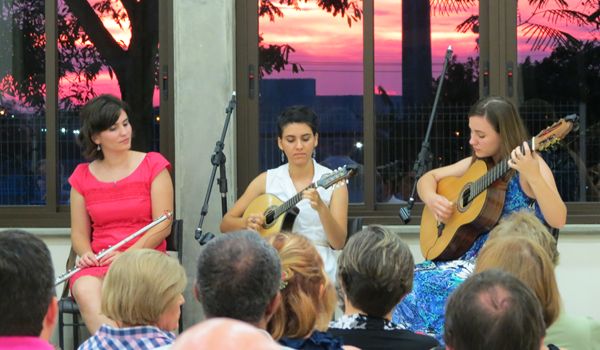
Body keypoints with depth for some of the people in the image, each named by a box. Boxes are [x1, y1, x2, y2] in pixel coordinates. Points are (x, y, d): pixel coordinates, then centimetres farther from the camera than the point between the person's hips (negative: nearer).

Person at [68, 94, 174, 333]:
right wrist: (86, 254, -9)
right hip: (98, 264, 2)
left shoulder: (153, 165, 4)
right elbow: (79, 233, 15)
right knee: (84, 290, -33)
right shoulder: (82, 177, 13)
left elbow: (163, 226, -2)